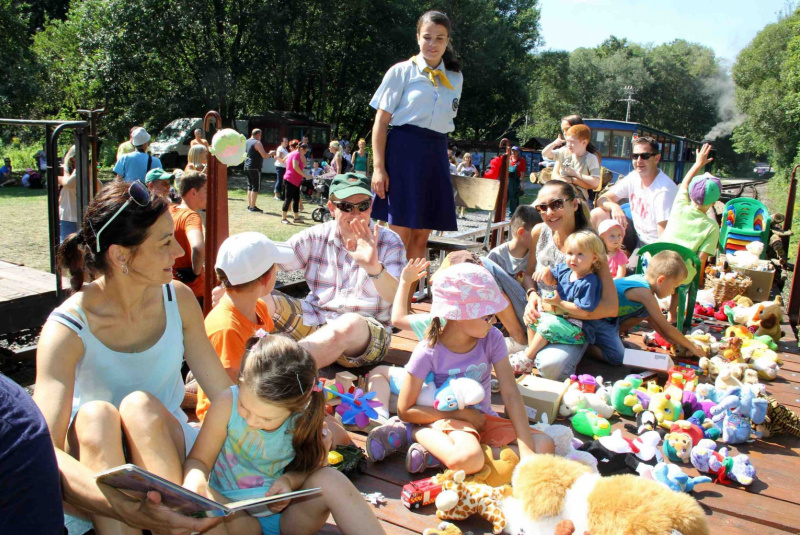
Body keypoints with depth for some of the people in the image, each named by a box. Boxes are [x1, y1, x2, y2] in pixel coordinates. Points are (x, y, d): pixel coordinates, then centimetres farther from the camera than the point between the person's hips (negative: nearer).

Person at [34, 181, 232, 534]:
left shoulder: (178, 299, -7)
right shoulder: (67, 329, -18)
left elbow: (226, 394, -3)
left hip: (164, 449, 2)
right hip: (94, 458, -2)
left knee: (141, 404, -29)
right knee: (95, 414, -32)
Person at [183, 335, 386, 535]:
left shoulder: (306, 422, -15)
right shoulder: (226, 405, -18)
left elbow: (310, 468, 1)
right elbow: (199, 460, -8)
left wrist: (290, 480, -21)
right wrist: (195, 483, -31)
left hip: (289, 515, 0)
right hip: (236, 518, 0)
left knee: (331, 479, -27)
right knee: (201, 498, -32)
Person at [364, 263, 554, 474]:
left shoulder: (492, 339, -10)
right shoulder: (428, 353, -18)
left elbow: (511, 394, -12)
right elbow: (404, 410, -12)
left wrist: (526, 449, -21)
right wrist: (461, 414, -14)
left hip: (483, 419, 7)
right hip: (449, 418, -6)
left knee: (544, 445, -17)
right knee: (468, 458, -38)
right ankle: (420, 434, -7)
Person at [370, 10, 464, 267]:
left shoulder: (455, 79, 14)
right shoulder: (402, 71, 1)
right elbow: (381, 122, -3)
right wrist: (378, 168, -12)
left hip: (436, 155, 5)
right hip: (403, 150, -4)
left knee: (421, 236, 6)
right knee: (400, 234, -8)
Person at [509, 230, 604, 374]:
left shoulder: (589, 282, -23)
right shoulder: (565, 269, 1)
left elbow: (583, 311, -27)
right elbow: (551, 281, 20)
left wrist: (559, 302, -22)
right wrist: (546, 271, -3)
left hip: (576, 326, -9)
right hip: (559, 316, 10)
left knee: (548, 325, -28)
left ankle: (526, 360, -17)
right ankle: (532, 351, 6)